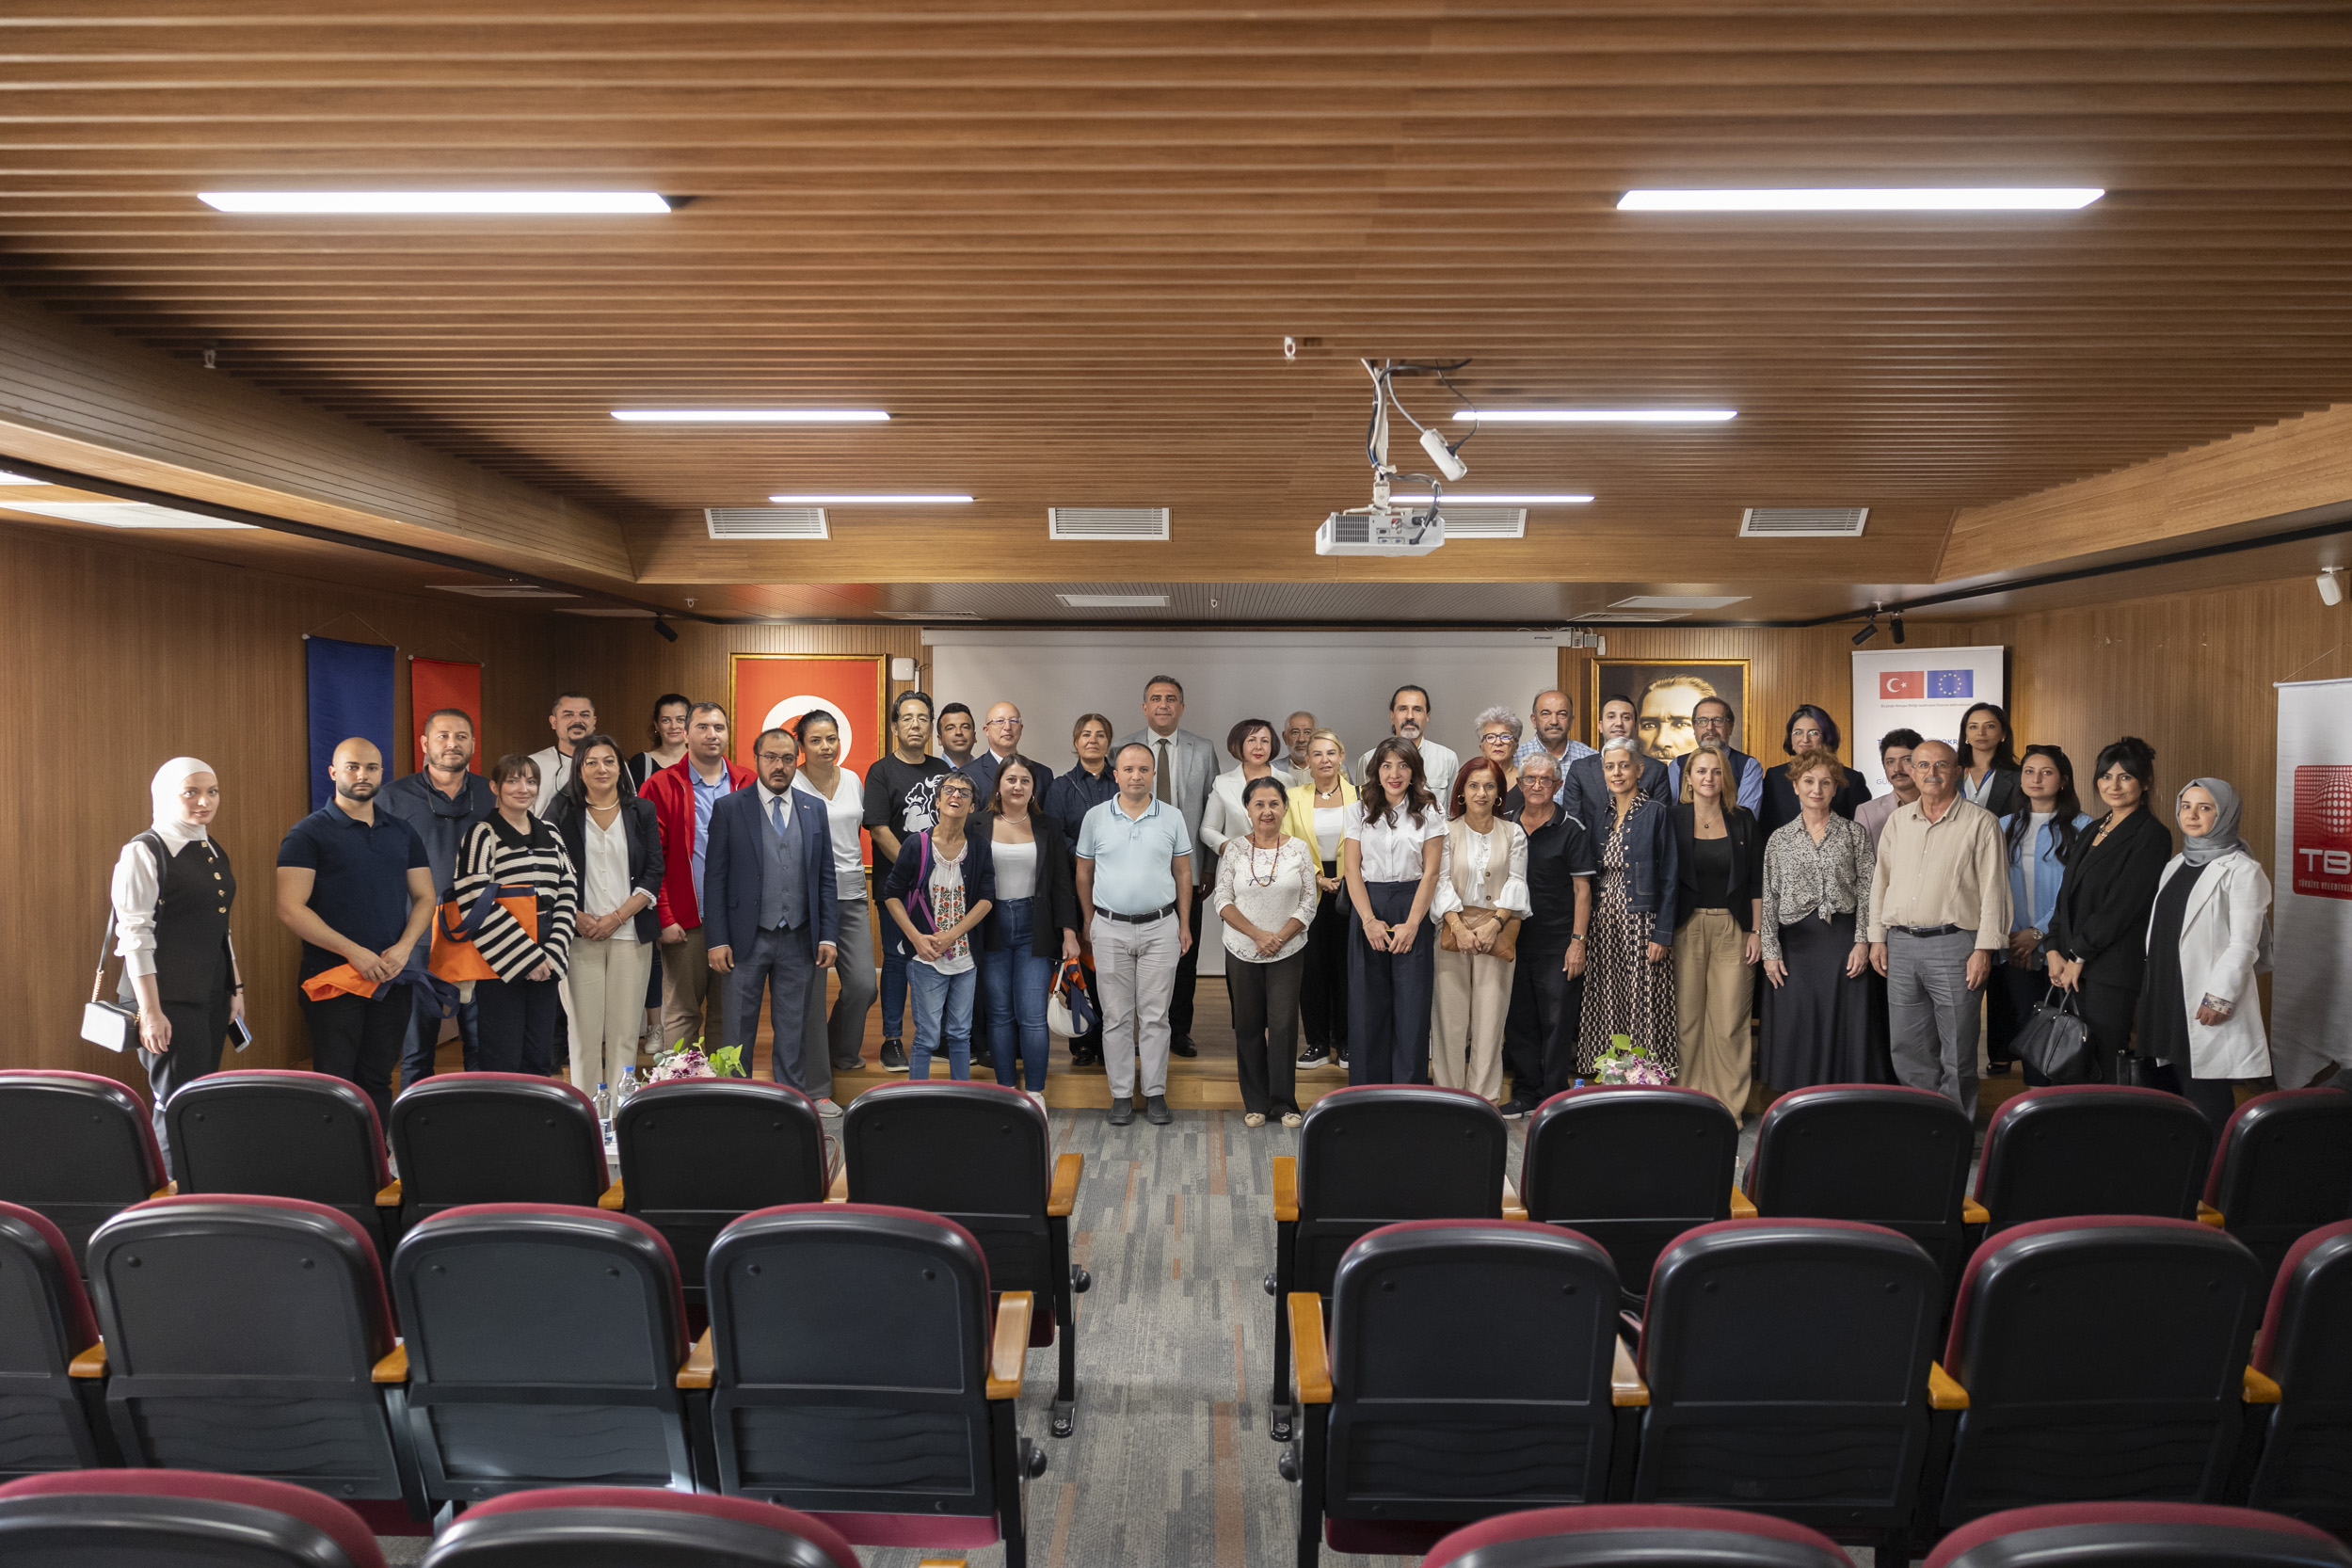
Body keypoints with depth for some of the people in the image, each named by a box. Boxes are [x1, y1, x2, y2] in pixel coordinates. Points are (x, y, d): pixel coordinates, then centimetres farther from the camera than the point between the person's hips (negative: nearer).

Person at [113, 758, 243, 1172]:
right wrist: (149, 1011, -17)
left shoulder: (214, 852, 14)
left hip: (212, 994, 7)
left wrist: (236, 988, 17)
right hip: (168, 997, -7)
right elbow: (135, 936, -13)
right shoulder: (144, 853, -8)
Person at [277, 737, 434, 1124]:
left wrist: (404, 947, -5)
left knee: (377, 1082, 9)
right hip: (333, 978, -4)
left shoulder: (403, 834, 13)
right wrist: (354, 952, -16)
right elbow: (290, 909, -10)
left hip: (391, 980, 4)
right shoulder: (308, 834, -3)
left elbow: (424, 897, 14)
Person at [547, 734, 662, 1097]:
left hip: (631, 933, 1)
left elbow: (654, 873, 4)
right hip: (580, 935, -1)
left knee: (625, 1030, 0)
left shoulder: (642, 812, 9)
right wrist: (578, 918, -9)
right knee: (584, 1029, -3)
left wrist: (617, 917, -7)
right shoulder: (563, 814, 7)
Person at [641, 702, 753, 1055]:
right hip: (685, 922, -2)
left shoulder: (747, 783, 8)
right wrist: (664, 916, -8)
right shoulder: (661, 786, 0)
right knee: (681, 1014, 2)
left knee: (728, 1014, 10)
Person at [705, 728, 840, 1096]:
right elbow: (715, 879, -3)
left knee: (793, 1029, 10)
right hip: (746, 939, -2)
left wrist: (829, 937, 0)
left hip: (799, 940, 2)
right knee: (738, 1029, 6)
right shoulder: (729, 808, -1)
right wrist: (717, 941, -9)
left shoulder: (815, 809, 7)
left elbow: (826, 879, 7)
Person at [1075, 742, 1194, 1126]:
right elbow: (1084, 873, 10)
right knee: (1116, 1017, 4)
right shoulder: (1095, 818, 2)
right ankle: (1121, 1094, 13)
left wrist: (1185, 925, 5)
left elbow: (1183, 874, 7)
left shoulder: (1172, 817, 3)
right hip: (1110, 929, 0)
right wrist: (1089, 922, 10)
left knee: (1156, 1016, 3)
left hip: (1160, 928, 0)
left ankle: (1155, 1093, 12)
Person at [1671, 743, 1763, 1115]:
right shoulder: (1674, 819, 2)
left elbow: (1757, 881, 8)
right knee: (1687, 1017, 0)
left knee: (1730, 1022, -1)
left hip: (1733, 928, 1)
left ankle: (1729, 1105, 8)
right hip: (1687, 927, -1)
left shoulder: (1743, 820, 6)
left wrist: (1756, 931, 1)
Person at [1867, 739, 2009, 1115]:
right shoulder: (1898, 820, 13)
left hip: (1953, 945, -4)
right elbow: (1880, 879, 16)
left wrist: (1984, 949, -11)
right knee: (1907, 1045, 9)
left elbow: (1993, 889, -5)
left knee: (1957, 1049, 1)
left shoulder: (1980, 823, -1)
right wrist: (1877, 937, 11)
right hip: (1900, 944, 5)